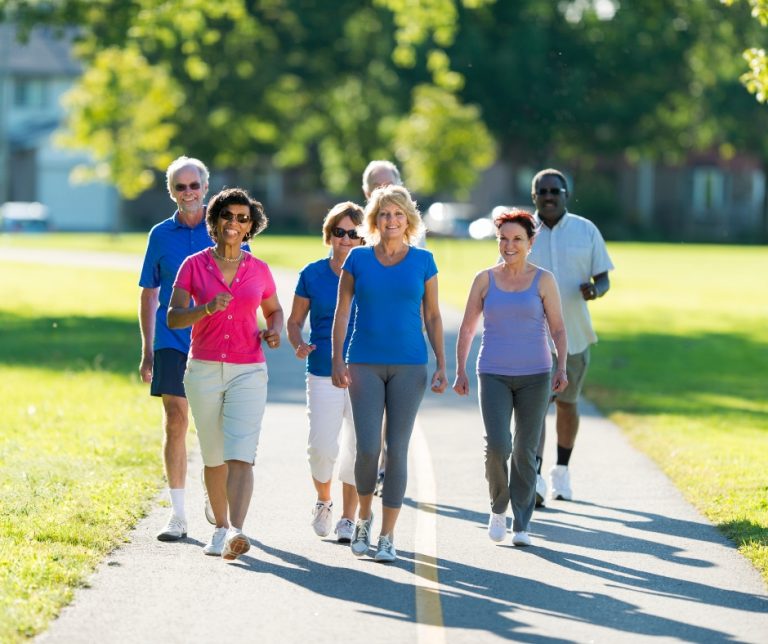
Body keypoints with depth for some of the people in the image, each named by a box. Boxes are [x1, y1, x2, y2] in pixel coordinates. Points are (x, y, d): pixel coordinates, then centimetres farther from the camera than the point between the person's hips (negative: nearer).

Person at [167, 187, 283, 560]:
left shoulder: (259, 271, 4)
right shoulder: (194, 265, 0)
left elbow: (274, 310, 21)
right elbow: (173, 318, -6)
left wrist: (273, 331, -2)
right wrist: (207, 308, -25)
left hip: (248, 372, -1)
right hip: (203, 371, 1)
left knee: (240, 456, -16)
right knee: (214, 457, 11)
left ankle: (236, 534, -30)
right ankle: (221, 527, 29)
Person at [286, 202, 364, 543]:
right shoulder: (312, 274, 3)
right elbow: (295, 320, 11)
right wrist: (299, 345, -10)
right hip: (323, 373, 0)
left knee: (358, 449, 0)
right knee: (322, 447, -7)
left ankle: (348, 518, 14)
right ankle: (323, 502, 21)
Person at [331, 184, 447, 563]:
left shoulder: (423, 261, 4)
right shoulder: (358, 259, 4)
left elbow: (433, 317, 7)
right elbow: (341, 312, 4)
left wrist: (442, 365, 1)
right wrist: (337, 360, -5)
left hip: (409, 367, 0)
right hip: (365, 364, 0)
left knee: (397, 450, -2)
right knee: (368, 448, -9)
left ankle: (387, 537, 5)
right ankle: (363, 516, 18)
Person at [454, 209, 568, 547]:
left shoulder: (543, 280, 1)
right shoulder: (485, 280, 4)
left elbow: (558, 329, 2)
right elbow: (467, 329, 10)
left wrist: (561, 367, -11)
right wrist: (460, 371, 4)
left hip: (534, 376, 0)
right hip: (493, 376, 0)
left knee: (525, 451, 2)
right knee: (497, 445, -15)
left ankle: (521, 525, 11)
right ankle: (498, 507, 10)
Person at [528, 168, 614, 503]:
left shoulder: (586, 231, 1)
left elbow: (603, 279, 3)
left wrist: (595, 290, -18)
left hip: (573, 334, 2)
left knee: (567, 402, 13)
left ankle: (561, 470, 30)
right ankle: (534, 478, -19)